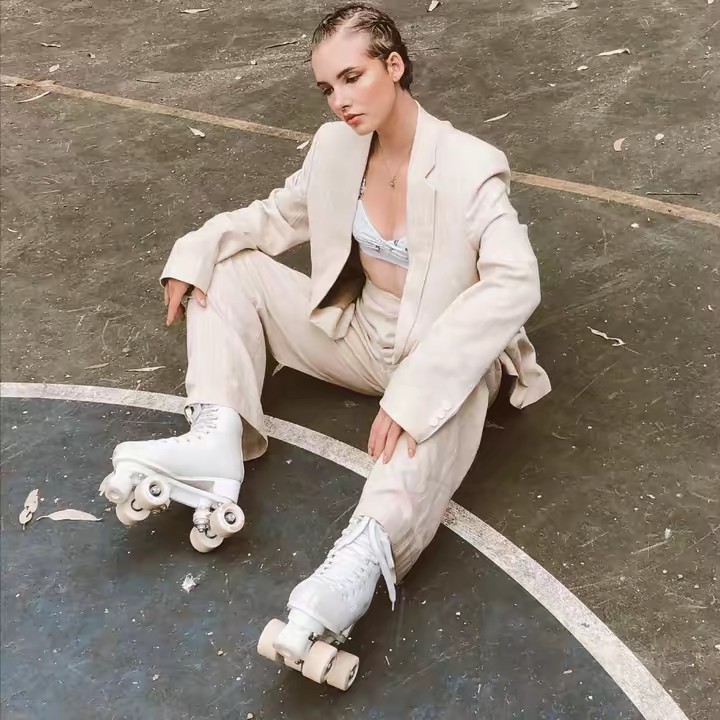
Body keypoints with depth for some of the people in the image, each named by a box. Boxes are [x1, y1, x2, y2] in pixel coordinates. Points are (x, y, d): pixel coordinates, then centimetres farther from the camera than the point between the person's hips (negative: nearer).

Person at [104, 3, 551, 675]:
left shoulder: (469, 167, -22)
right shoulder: (335, 147, -3)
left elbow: (515, 283, -35)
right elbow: (277, 215, 13)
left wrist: (414, 388, -45)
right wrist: (199, 247, -7)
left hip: (441, 355, -6)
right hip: (359, 336, 7)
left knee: (455, 380, -43)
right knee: (229, 266, 0)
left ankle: (364, 552, -61)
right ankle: (218, 437, -21)